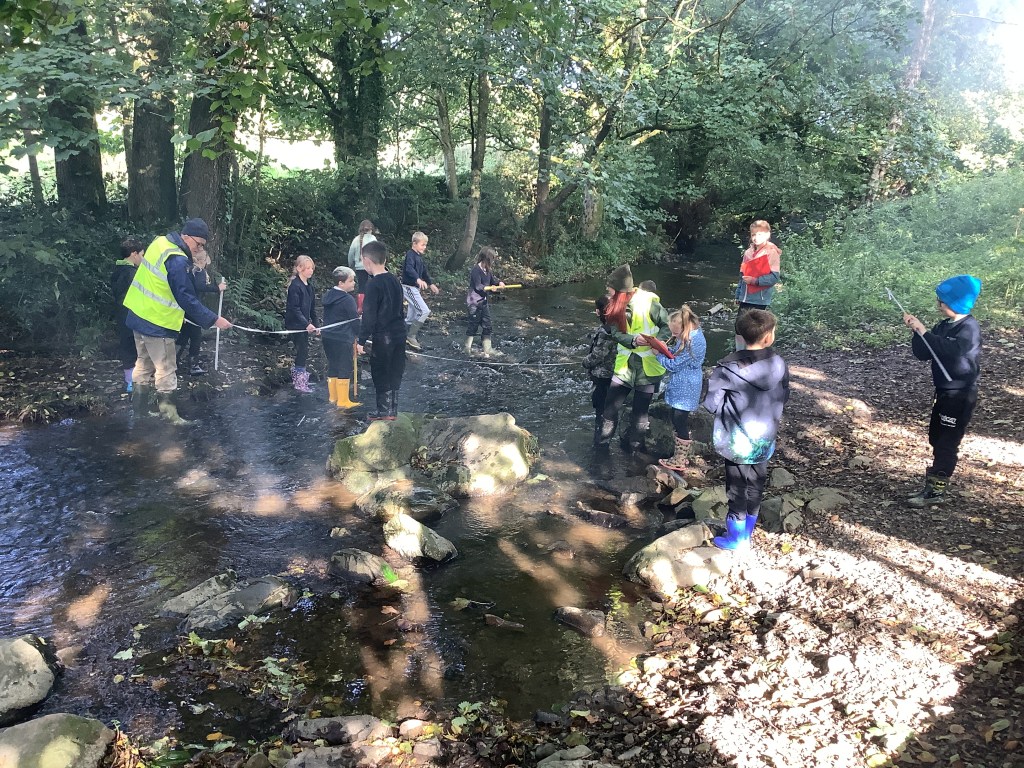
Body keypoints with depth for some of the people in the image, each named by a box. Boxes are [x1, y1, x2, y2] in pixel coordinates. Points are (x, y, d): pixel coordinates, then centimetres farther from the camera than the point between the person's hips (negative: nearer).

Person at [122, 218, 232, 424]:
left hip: (138, 314, 9)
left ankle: (139, 404, 32)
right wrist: (214, 320, -20)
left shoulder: (161, 242, 4)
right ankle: (168, 413, 8)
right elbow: (187, 299, -24)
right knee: (166, 371, 1)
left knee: (145, 362, 21)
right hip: (158, 323, -9)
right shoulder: (177, 262, -25)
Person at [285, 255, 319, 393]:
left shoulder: (309, 287, 11)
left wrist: (315, 324, 14)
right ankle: (300, 382, 5)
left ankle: (297, 378, 24)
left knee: (302, 352, 13)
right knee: (302, 352, -5)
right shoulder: (295, 286, -15)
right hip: (296, 324, -8)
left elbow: (312, 308, 17)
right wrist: (306, 324, -26)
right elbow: (294, 308, -21)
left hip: (305, 325, 8)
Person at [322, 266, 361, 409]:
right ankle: (343, 401, 5)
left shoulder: (327, 296, 8)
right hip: (343, 339, -8)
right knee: (345, 369, 0)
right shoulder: (347, 299, -17)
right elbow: (355, 320, -12)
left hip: (327, 337, 8)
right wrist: (359, 336, 0)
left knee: (332, 367, 17)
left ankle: (333, 397, 26)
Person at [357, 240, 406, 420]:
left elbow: (369, 316, -17)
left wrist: (362, 340, -12)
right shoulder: (394, 280, 7)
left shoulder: (374, 284, -16)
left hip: (383, 337, -7)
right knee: (394, 373, 14)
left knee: (381, 374, 5)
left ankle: (384, 411, 12)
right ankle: (392, 410, 22)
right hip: (399, 333, 7)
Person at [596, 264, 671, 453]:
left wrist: (659, 341, -25)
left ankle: (633, 446, 22)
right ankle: (602, 443, 21)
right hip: (624, 364, 4)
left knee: (641, 411, 6)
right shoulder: (615, 306, 0)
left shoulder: (648, 302, -15)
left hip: (647, 366, -4)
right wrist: (634, 341, -26)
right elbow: (616, 333, -7)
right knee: (611, 406, 5)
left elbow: (667, 324, -7)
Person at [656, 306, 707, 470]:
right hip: (679, 387, 10)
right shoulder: (690, 335, 4)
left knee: (680, 423, 0)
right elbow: (675, 353, 15)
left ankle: (680, 461, 13)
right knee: (677, 421, 17)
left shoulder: (693, 343, -26)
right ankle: (680, 455, 29)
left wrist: (658, 354, -6)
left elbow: (673, 364, -20)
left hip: (685, 390, -10)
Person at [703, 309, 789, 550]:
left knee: (737, 489, 9)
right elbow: (784, 397, 4)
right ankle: (747, 532, 35)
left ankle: (736, 538, 23)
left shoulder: (729, 367, -22)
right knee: (756, 485, 18)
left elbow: (712, 403, -18)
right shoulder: (778, 364, -9)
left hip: (737, 440, -4)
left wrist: (732, 406, 0)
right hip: (764, 439, 4)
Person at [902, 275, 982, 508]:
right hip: (944, 392, 9)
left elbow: (952, 349, -35)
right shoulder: (943, 327, 8)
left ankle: (936, 491, 0)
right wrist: (917, 331, -11)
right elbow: (922, 353, 4)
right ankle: (935, 482, 27)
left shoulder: (969, 328, -16)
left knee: (947, 443, -4)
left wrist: (924, 332, -28)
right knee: (937, 440, 16)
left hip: (961, 396, -9)